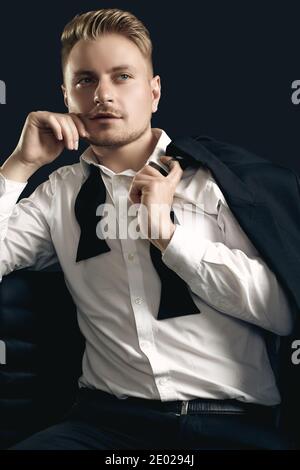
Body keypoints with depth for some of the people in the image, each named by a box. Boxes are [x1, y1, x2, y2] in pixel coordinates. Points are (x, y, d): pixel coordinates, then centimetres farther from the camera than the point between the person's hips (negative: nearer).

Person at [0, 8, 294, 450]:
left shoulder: (214, 175, 3)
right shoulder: (61, 191, 11)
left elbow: (284, 311, -4)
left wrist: (169, 234, -9)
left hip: (234, 419, -1)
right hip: (107, 415, 2)